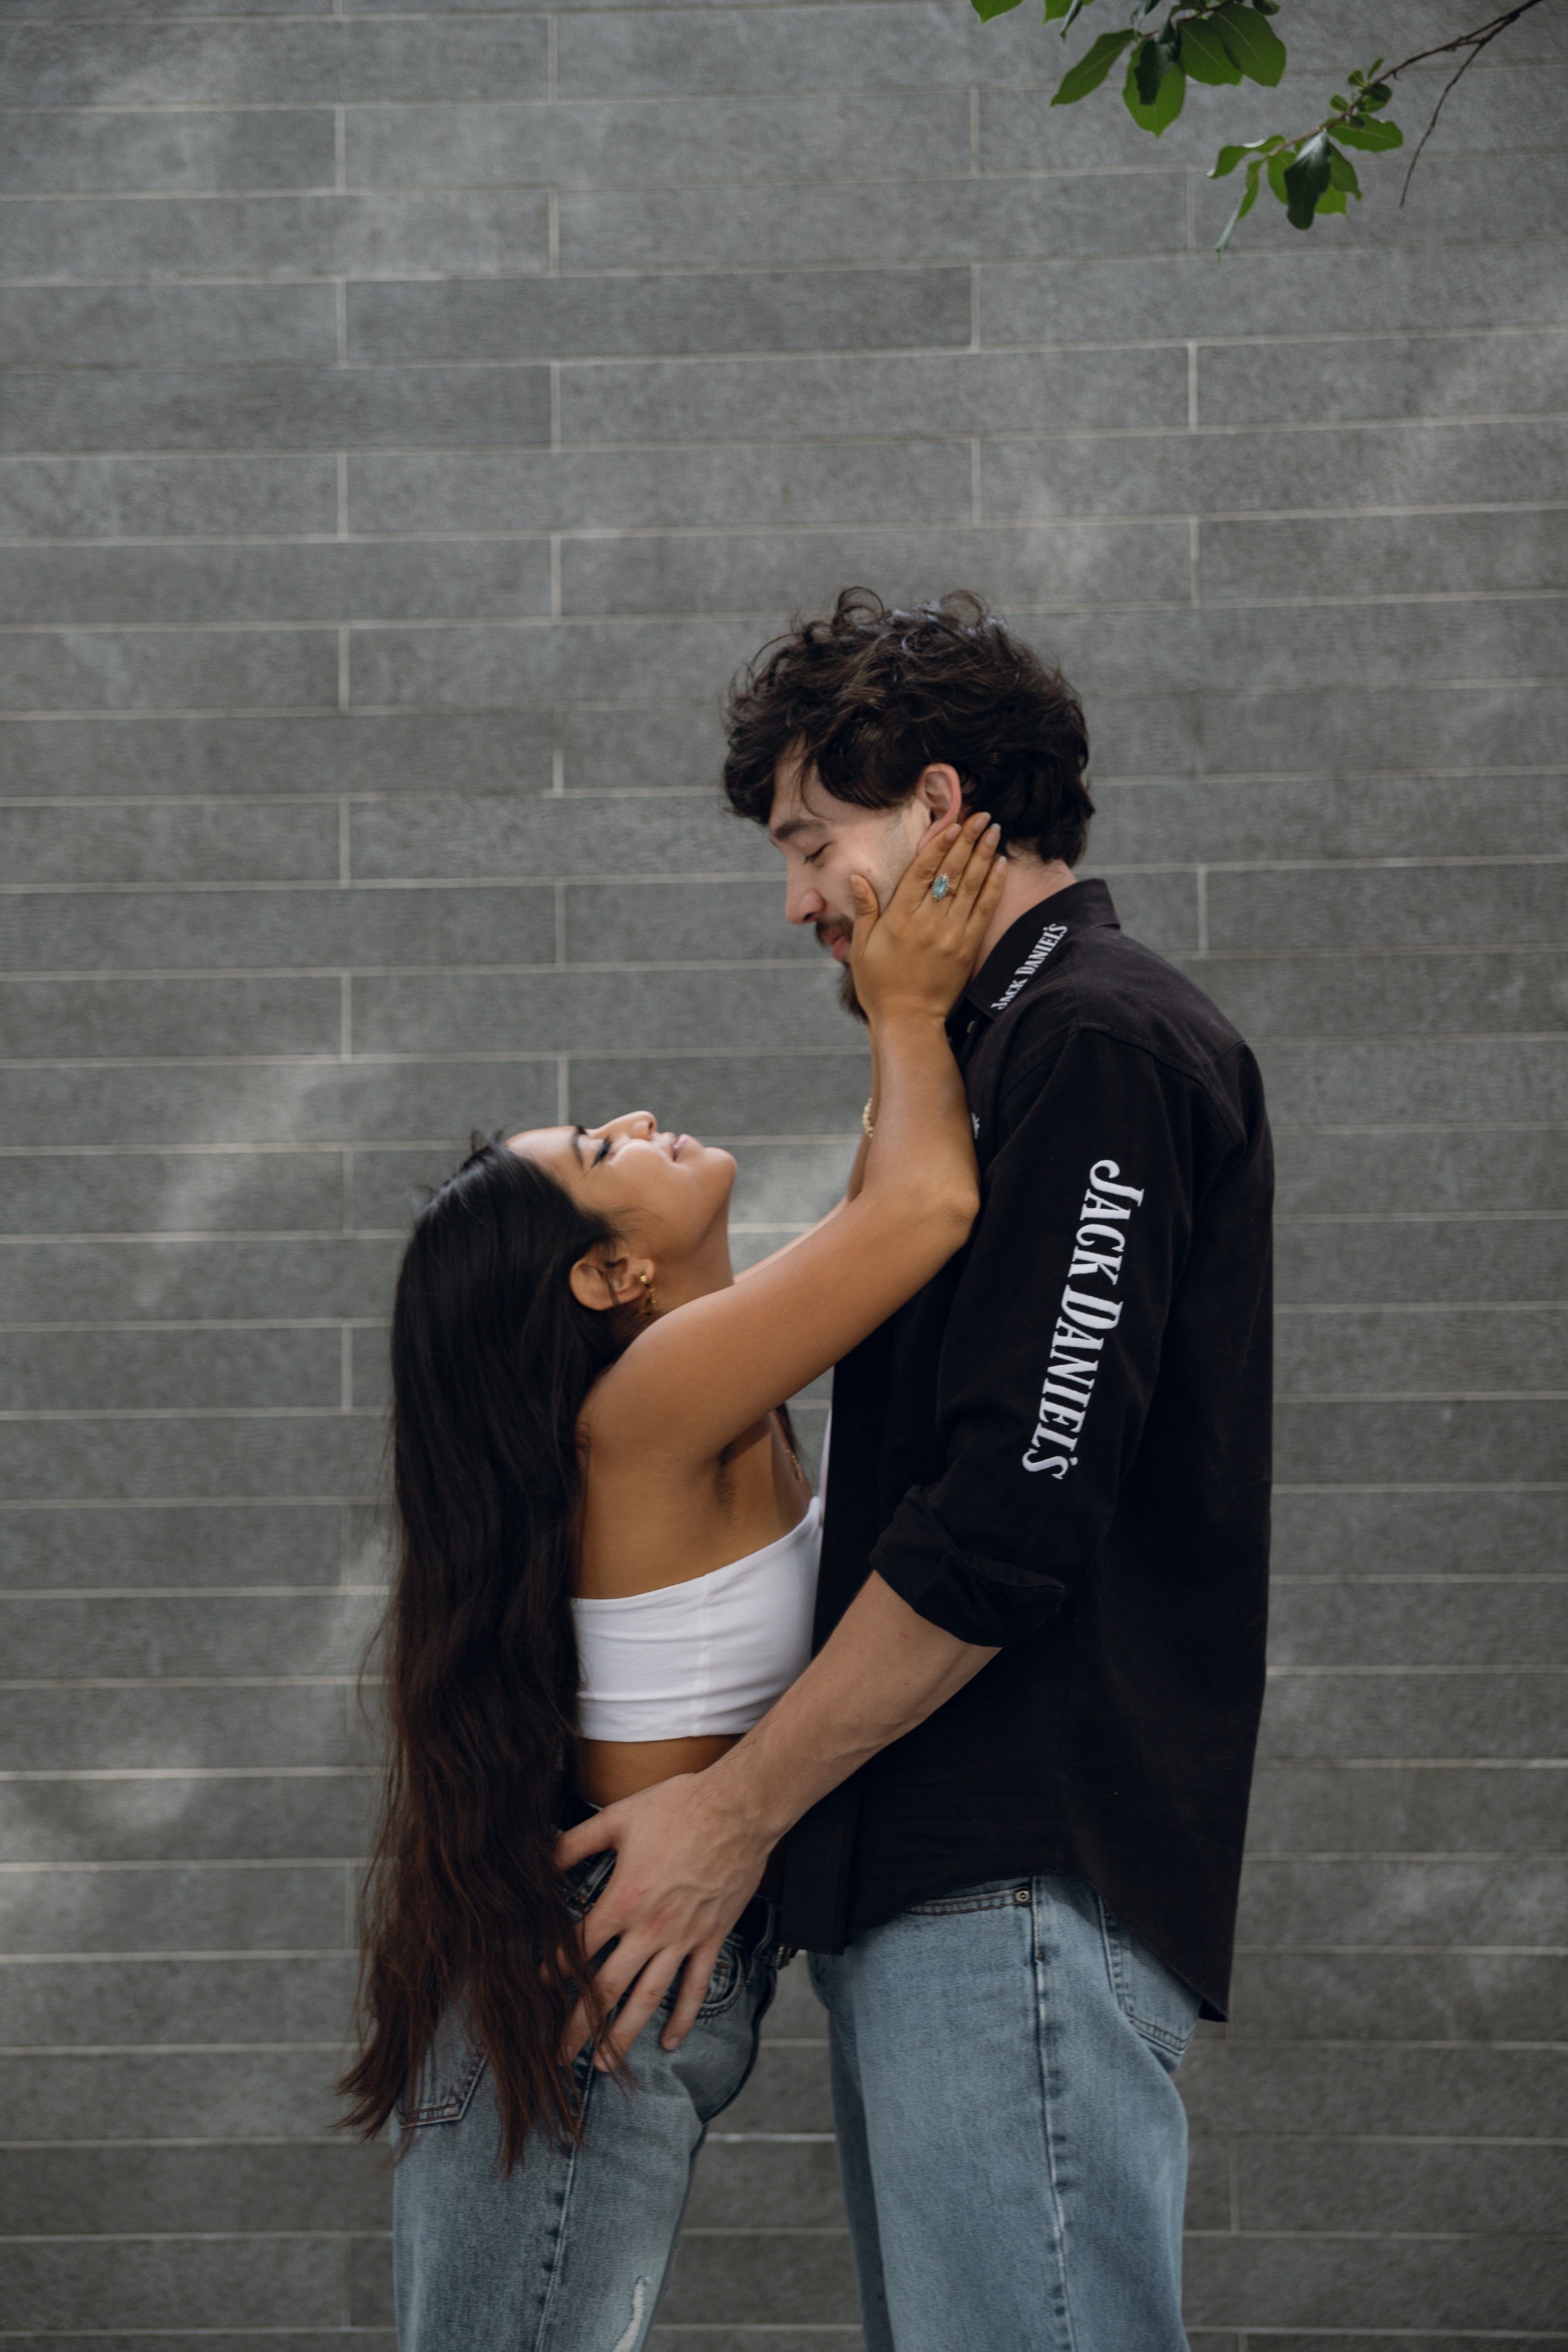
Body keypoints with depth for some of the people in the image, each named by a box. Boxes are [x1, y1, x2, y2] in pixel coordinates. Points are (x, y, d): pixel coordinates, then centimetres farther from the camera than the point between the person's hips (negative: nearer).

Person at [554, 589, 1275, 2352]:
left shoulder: (1102, 1048, -10)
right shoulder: (998, 1046, 22)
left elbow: (1011, 1521, -17)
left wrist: (735, 1811, -13)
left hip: (1026, 1887, -10)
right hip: (925, 1874, 10)